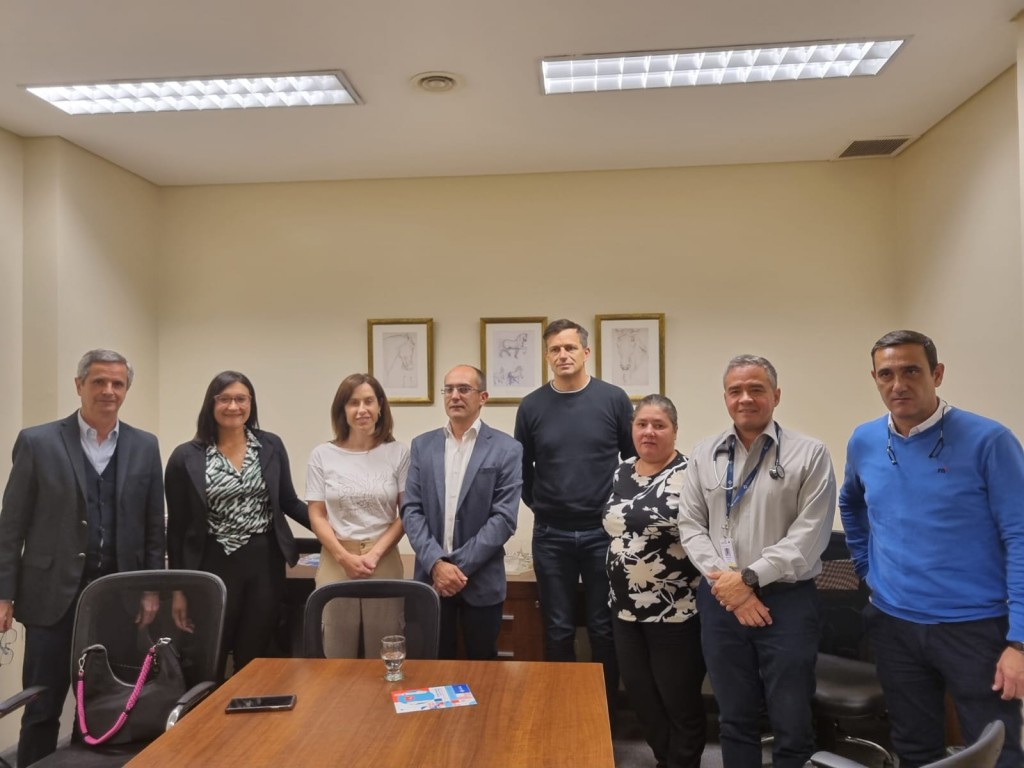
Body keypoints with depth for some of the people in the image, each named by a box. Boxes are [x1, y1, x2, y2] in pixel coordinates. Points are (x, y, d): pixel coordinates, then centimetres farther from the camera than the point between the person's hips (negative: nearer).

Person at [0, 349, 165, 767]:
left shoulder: (145, 447, 4)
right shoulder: (38, 442, -2)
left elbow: (153, 525, 6)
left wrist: (152, 588, 3)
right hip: (54, 593, -2)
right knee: (42, 708, 8)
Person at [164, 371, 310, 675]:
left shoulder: (271, 446, 3)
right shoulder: (186, 456, -3)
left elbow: (288, 502, 11)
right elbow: (177, 526, 1)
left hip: (264, 562, 2)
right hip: (213, 565, -1)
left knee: (255, 661, 10)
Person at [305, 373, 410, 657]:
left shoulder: (398, 453, 0)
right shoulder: (322, 455, 2)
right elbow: (317, 516, 3)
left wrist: (375, 554, -11)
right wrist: (345, 557, -9)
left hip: (385, 562, 0)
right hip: (336, 562, 1)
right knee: (338, 654, 8)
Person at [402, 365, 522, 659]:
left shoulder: (506, 449, -4)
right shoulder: (422, 445, 6)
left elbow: (504, 518, -10)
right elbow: (411, 511, 1)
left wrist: (460, 566, -15)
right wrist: (436, 563, -12)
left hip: (481, 580, -2)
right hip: (431, 577, 3)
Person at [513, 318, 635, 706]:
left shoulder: (613, 399, -3)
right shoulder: (532, 406, 0)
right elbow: (522, 468, 10)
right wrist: (540, 505, 7)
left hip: (603, 532, -1)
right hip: (550, 535, 1)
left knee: (604, 629, 10)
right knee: (558, 630, 10)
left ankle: (606, 711, 26)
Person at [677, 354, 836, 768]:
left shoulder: (809, 454, -5)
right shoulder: (704, 454, 6)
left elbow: (809, 535, -11)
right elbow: (690, 525, 4)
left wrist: (749, 578, -14)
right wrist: (724, 581, -9)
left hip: (787, 599, -3)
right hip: (720, 600, 3)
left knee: (792, 724, 8)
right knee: (734, 719, 16)